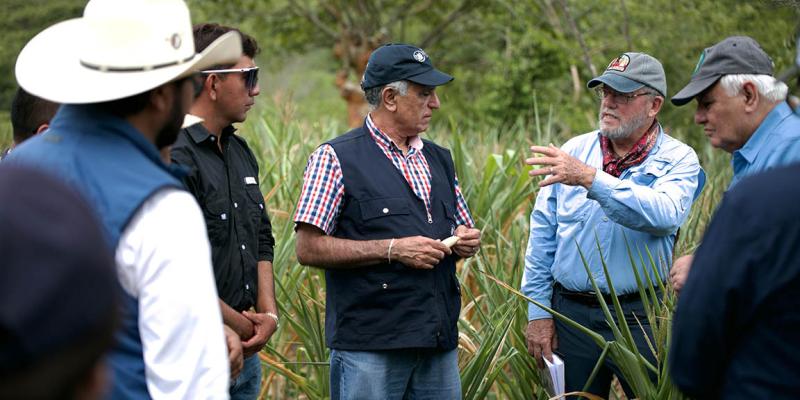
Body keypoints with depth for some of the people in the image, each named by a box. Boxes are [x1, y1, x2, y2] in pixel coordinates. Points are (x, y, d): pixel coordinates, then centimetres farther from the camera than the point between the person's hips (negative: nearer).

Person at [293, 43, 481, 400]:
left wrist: (467, 242, 2)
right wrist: (392, 250, -15)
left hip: (439, 343, 6)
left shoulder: (439, 159, 17)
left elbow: (462, 229, 27)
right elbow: (309, 249, -11)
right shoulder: (335, 158, -4)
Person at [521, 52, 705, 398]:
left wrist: (590, 178, -31)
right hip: (571, 313, 3)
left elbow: (665, 215, -24)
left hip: (640, 317, -3)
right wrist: (538, 311, 3)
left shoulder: (678, 159, -3)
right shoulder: (574, 151, 7)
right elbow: (542, 235, 8)